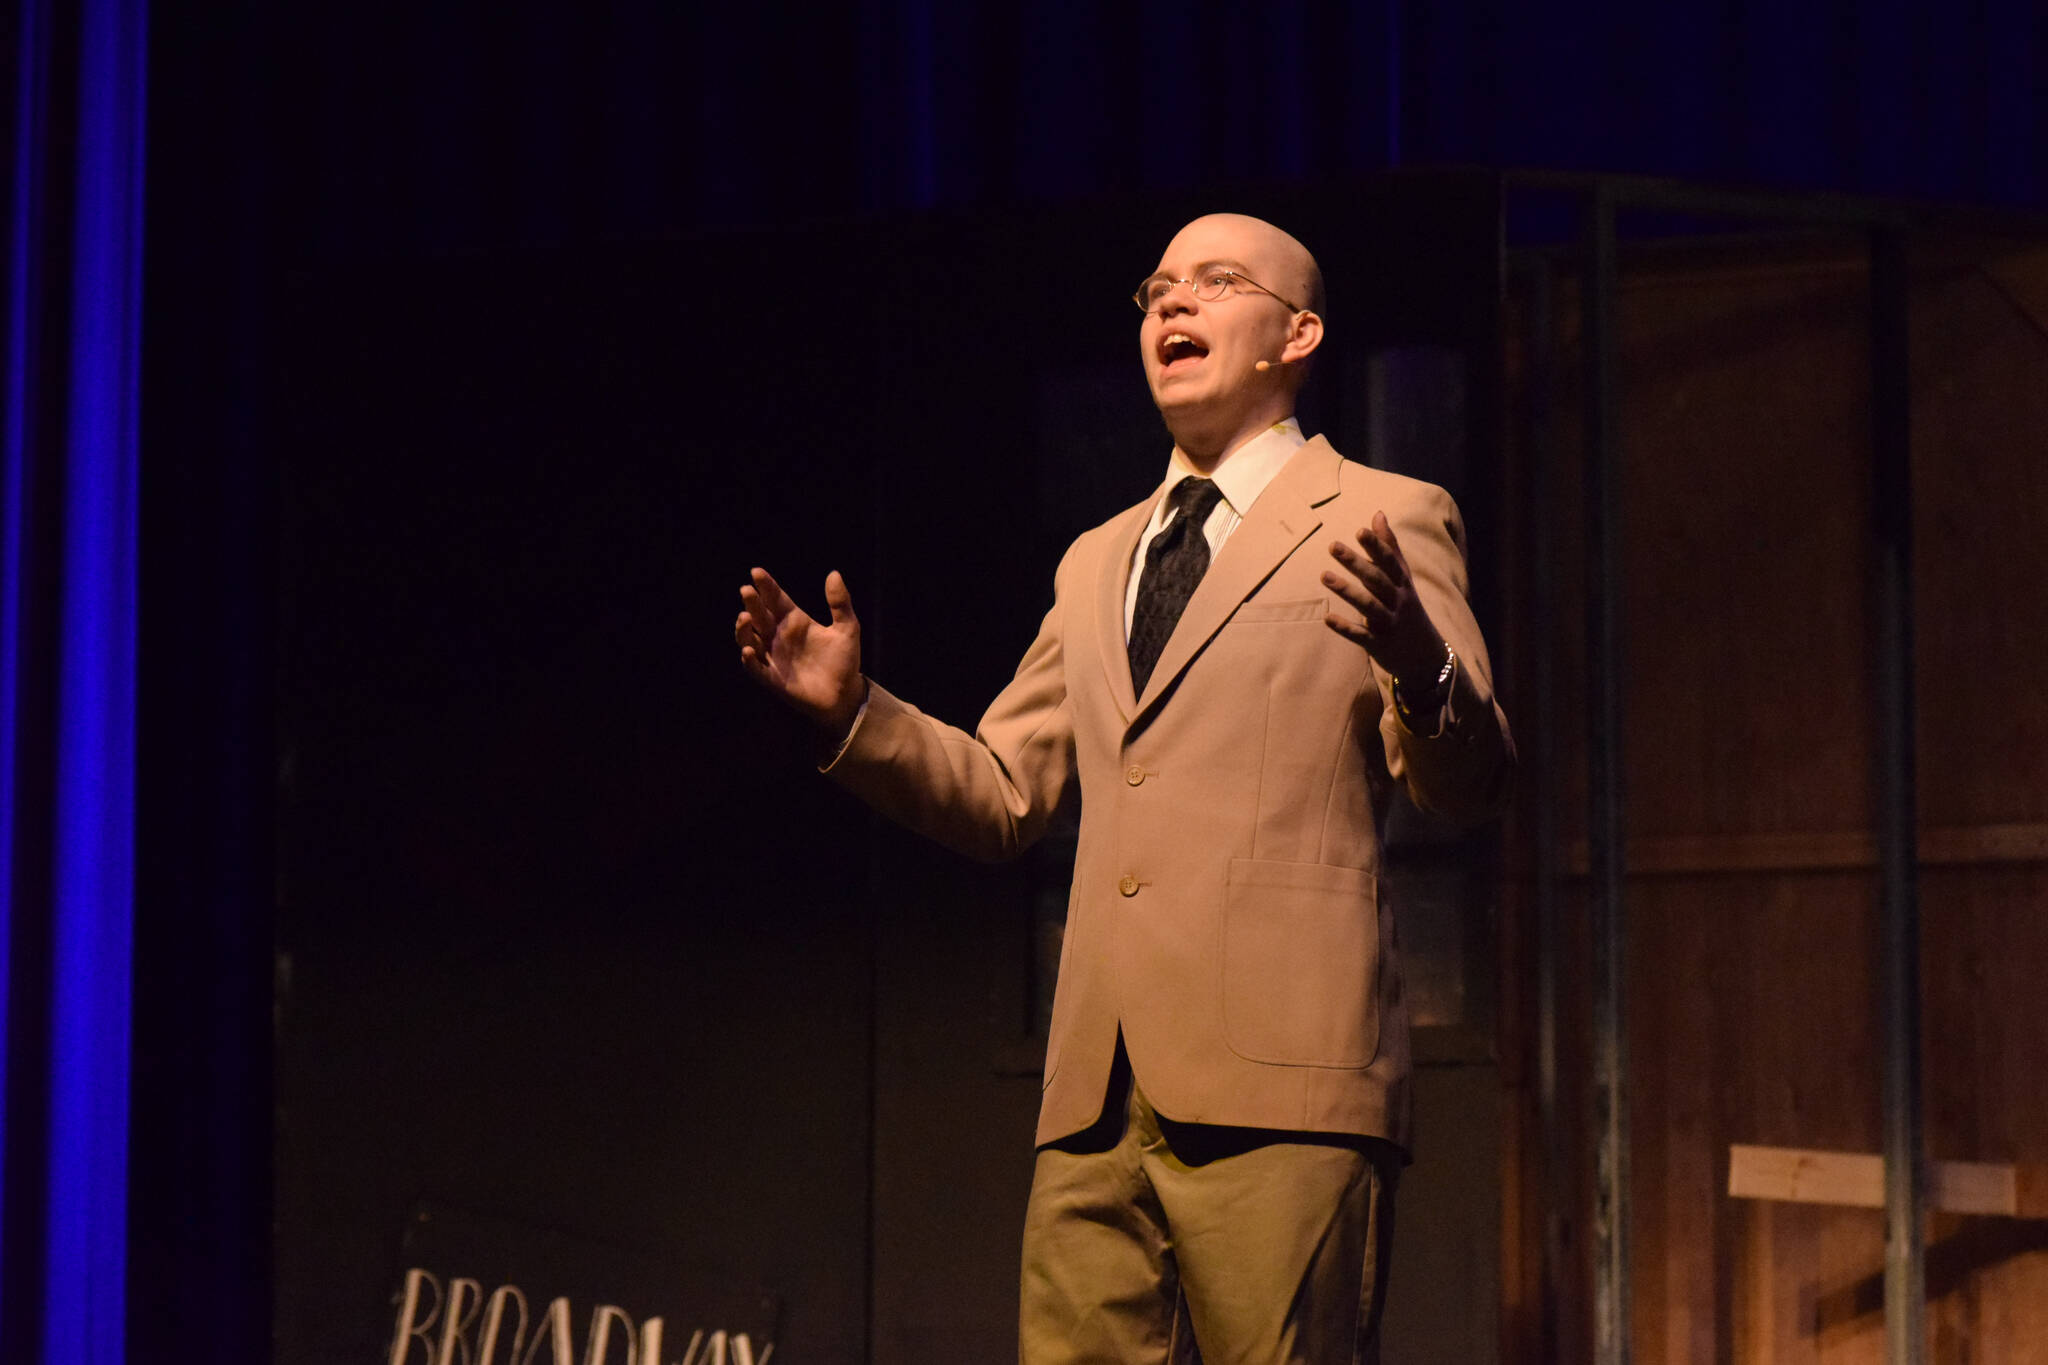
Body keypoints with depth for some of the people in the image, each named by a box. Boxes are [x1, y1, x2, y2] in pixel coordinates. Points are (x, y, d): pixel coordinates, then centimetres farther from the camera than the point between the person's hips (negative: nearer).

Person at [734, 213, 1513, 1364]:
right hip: (1099, 1095, 6)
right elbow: (1000, 796, 26)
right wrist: (854, 709, 10)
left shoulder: (1386, 523, 7)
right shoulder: (1098, 564, 26)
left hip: (1280, 1087, -5)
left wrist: (1417, 667, -25)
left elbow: (1471, 783, -4)